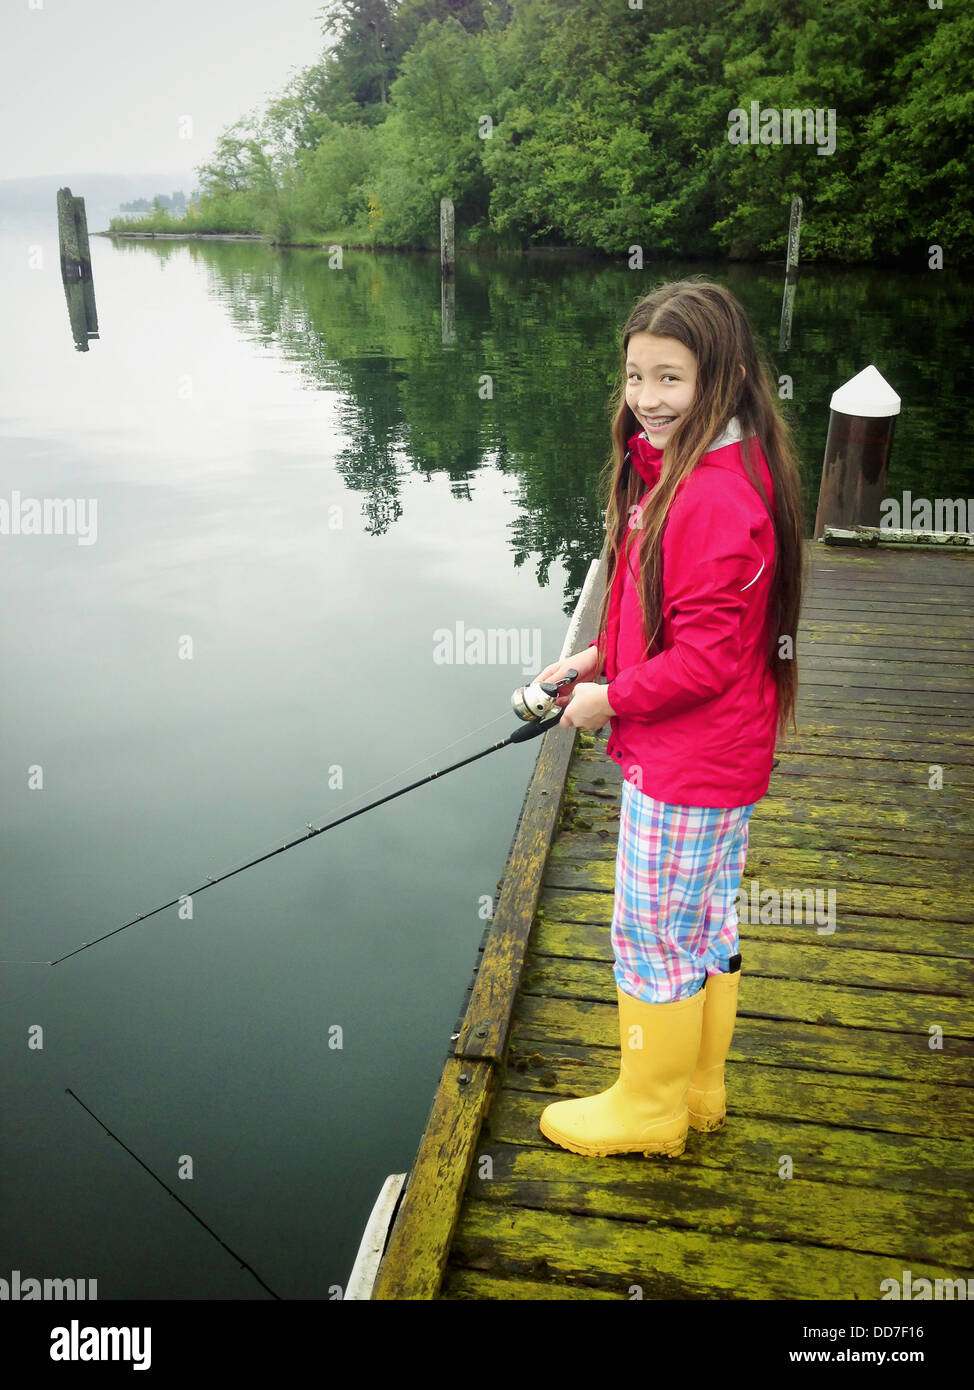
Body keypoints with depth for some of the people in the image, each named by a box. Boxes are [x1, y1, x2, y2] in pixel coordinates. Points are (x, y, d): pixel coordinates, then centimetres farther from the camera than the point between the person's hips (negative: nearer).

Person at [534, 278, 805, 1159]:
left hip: (686, 770, -10)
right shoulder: (680, 471, 8)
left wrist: (613, 699, -13)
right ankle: (698, 1088, 40)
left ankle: (649, 1109, 28)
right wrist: (599, 657, 5)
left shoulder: (716, 499, -25)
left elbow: (706, 657, -26)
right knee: (706, 923, 21)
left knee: (654, 932, 7)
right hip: (717, 762, 10)